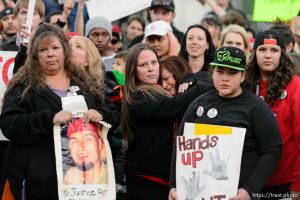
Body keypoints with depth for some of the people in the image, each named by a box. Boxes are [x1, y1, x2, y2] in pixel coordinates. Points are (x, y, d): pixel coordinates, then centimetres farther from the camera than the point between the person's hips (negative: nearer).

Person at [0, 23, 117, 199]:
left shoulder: (85, 83, 12)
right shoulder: (24, 86, -1)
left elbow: (111, 117, 12)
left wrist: (100, 114, -13)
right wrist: (49, 119, -24)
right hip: (39, 179, -4)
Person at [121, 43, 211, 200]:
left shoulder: (159, 91, 14)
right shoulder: (137, 99, -13)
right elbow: (172, 106, -26)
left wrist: (187, 83, -4)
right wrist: (206, 88, -20)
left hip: (165, 175, 9)